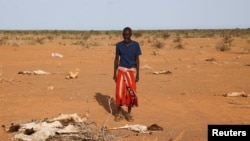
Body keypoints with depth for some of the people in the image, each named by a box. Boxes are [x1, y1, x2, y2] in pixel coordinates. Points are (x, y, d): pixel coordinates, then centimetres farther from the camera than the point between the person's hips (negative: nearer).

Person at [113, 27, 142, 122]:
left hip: (131, 71, 0)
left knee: (131, 93, 0)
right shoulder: (119, 45, 0)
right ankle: (119, 113, 12)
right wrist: (114, 73, 3)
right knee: (119, 92, -3)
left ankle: (129, 113, 15)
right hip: (121, 70, 0)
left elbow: (137, 59, 2)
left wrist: (137, 74, -1)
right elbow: (116, 59, 6)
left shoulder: (135, 45, -1)